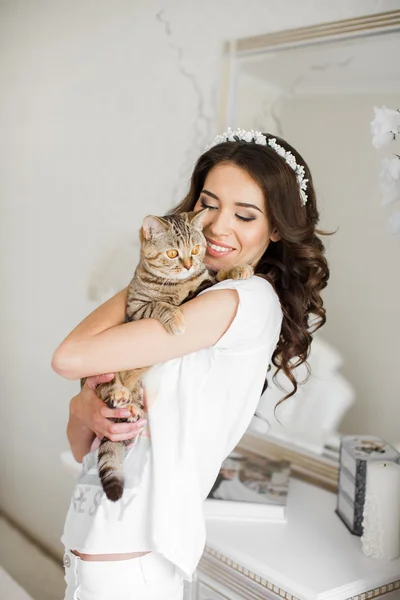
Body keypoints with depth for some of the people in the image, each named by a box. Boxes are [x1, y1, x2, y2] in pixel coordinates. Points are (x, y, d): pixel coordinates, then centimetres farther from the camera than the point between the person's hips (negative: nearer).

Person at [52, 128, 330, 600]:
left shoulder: (250, 300, -16)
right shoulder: (180, 301, 8)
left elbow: (71, 357, -21)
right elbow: (82, 449, 7)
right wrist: (84, 409, -15)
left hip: (126, 562, -7)